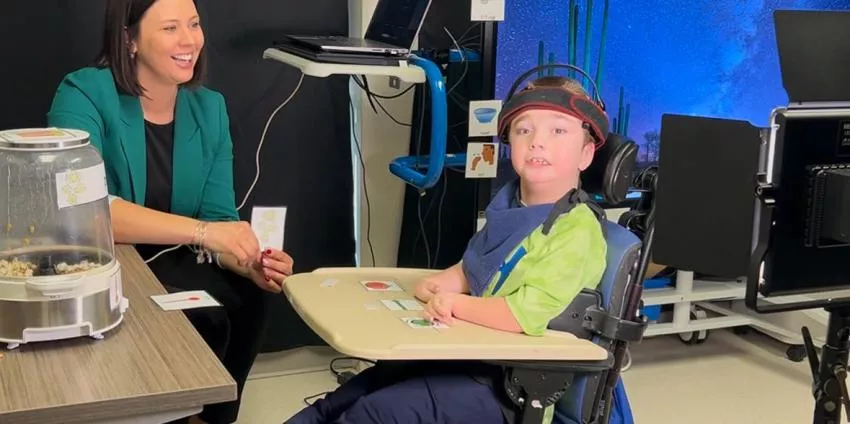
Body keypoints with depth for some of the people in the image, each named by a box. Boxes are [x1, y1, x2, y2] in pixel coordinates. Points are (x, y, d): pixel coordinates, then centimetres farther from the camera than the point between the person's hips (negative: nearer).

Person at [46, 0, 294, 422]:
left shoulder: (209, 108, 3)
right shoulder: (84, 93, -15)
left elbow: (219, 216, -3)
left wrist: (249, 262, -26)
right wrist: (202, 232, -38)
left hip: (171, 266, 6)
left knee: (251, 295, -21)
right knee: (204, 320, -28)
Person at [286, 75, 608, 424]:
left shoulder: (577, 232, -21)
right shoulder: (510, 207, 7)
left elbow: (522, 316, -29)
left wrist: (454, 303, -14)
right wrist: (443, 283, 0)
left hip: (507, 386, -9)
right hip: (466, 352, 9)